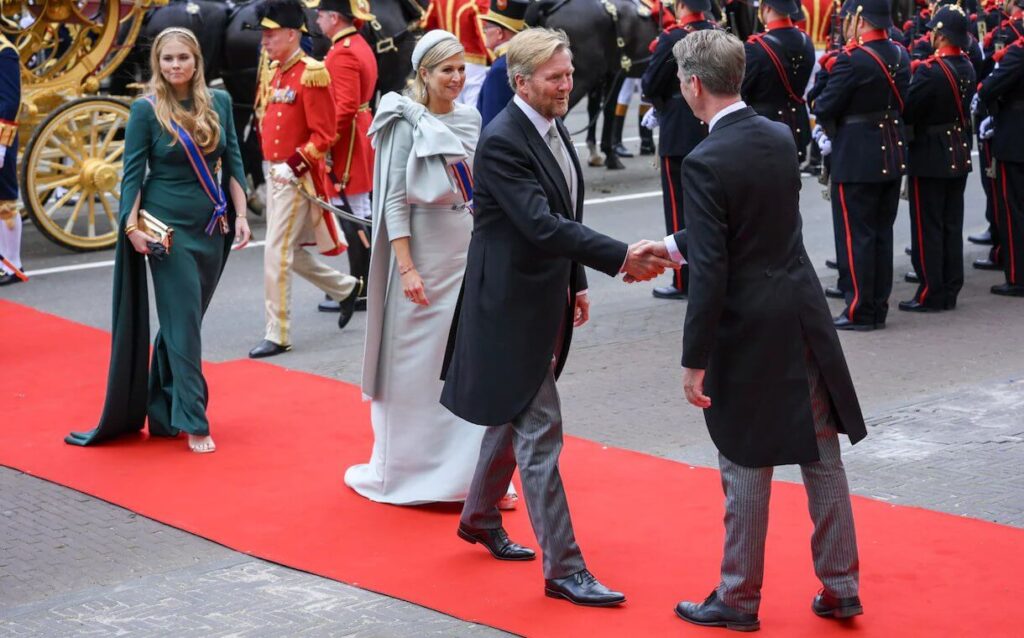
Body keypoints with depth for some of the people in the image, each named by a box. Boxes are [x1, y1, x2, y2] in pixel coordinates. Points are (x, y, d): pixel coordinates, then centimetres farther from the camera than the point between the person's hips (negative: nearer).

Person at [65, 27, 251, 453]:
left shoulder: (219, 102, 3)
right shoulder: (146, 110, -7)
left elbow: (232, 163, 9)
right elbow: (132, 173, -7)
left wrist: (240, 215, 3)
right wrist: (131, 226, -16)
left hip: (212, 226, 4)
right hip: (168, 228, -4)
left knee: (181, 322, 13)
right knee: (183, 324, -4)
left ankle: (162, 414, 25)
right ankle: (193, 423, 0)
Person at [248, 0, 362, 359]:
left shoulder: (311, 74, -15)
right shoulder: (276, 72, 11)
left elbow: (324, 135, -18)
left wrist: (294, 166, -22)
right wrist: (273, 163, 13)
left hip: (297, 178, -9)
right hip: (276, 174, 9)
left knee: (277, 253, -7)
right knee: (291, 252, 16)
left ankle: (277, 335, 0)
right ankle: (346, 288, 35)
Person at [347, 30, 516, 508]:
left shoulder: (471, 120, 7)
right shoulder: (407, 125, -9)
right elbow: (395, 201, -12)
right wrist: (406, 268, -17)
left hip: (473, 254, 5)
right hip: (425, 254, -5)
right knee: (415, 365, 4)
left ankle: (473, 471, 11)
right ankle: (400, 468, 18)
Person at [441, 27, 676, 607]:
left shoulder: (554, 127, 7)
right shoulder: (502, 142, -22)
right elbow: (542, 225, -30)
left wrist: (577, 282, 17)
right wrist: (621, 258, -35)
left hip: (544, 300, 9)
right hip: (513, 305, -9)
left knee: (513, 415, 22)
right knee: (540, 434, -7)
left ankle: (480, 517, 41)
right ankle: (563, 569, -3)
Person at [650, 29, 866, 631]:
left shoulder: (706, 162, -18)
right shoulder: (782, 137, 4)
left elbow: (710, 272, -20)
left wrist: (695, 361, -14)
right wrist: (673, 246, 25)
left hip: (748, 332, -6)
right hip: (805, 317, 7)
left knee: (747, 471, 5)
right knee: (823, 456, 13)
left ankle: (739, 599, 18)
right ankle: (841, 586, 22)